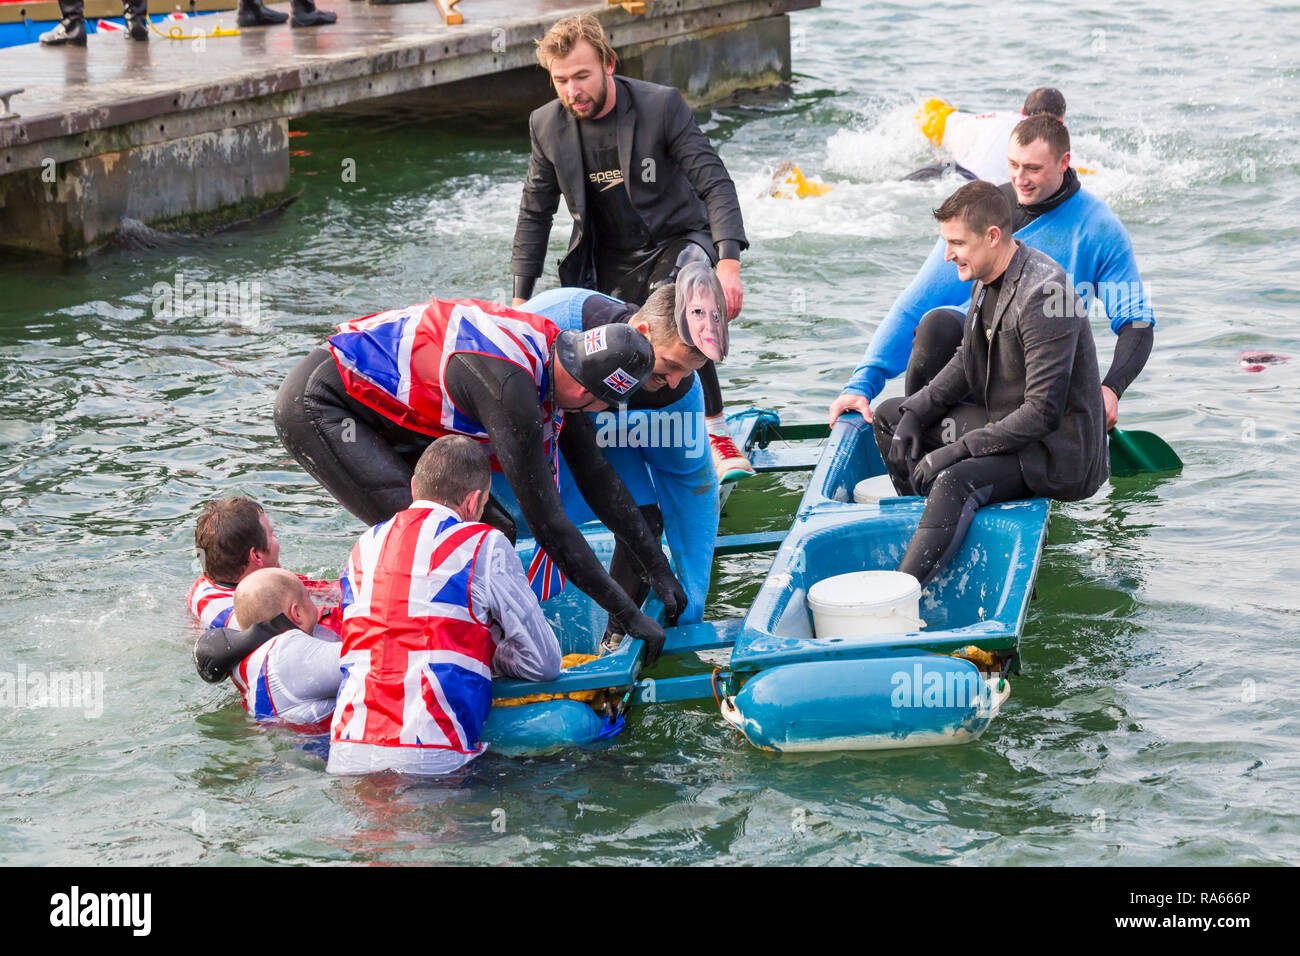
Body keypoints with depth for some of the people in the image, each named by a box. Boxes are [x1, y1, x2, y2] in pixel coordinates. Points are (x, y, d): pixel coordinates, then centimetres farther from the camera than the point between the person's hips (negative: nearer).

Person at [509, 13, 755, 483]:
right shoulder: (546, 126, -4)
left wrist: (729, 263, -32)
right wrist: (520, 299, 4)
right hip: (608, 263, 4)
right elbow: (534, 215, 8)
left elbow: (715, 184, -18)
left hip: (675, 242, -4)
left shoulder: (661, 105, -15)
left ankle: (716, 433, -26)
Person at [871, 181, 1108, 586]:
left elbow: (1043, 412, -28)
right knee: (890, 416, 13)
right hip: (1005, 423, 10)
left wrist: (958, 450, -26)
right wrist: (916, 413, 2)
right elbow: (965, 363, 18)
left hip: (1059, 452, -10)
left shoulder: (1043, 294, -26)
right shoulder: (986, 278, 4)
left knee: (955, 482, -35)